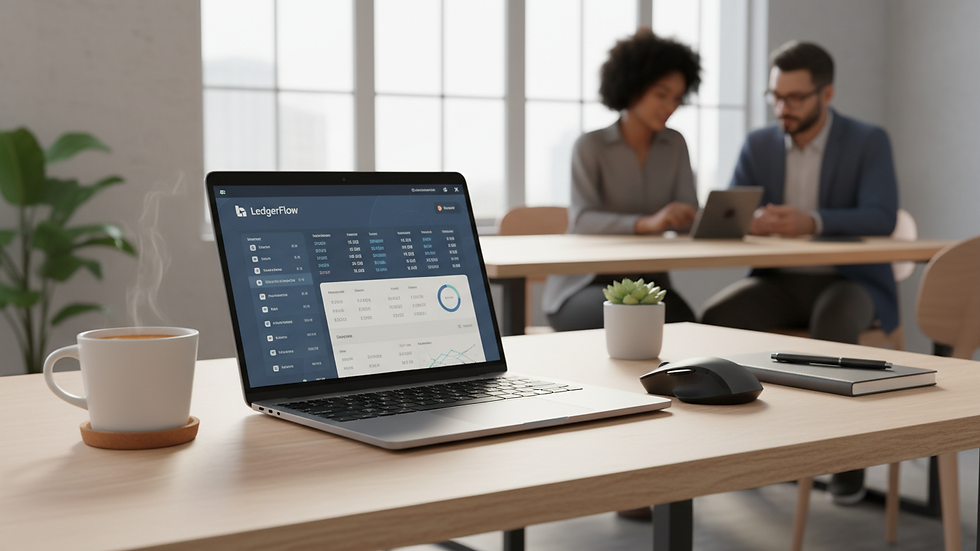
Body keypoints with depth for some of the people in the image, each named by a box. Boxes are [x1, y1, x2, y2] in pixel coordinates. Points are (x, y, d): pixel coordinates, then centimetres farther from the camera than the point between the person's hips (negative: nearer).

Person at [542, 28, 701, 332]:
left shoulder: (674, 145, 10)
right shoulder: (591, 146, -4)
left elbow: (688, 216, 1)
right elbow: (582, 221, -19)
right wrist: (646, 223, -37)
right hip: (583, 287, -3)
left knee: (683, 324, -29)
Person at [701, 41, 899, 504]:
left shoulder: (870, 142, -7)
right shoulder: (758, 144, 5)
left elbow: (880, 219, -21)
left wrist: (813, 222, -40)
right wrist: (752, 221, -30)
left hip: (850, 282, -3)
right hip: (780, 282, 4)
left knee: (833, 325, -39)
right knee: (715, 317, -27)